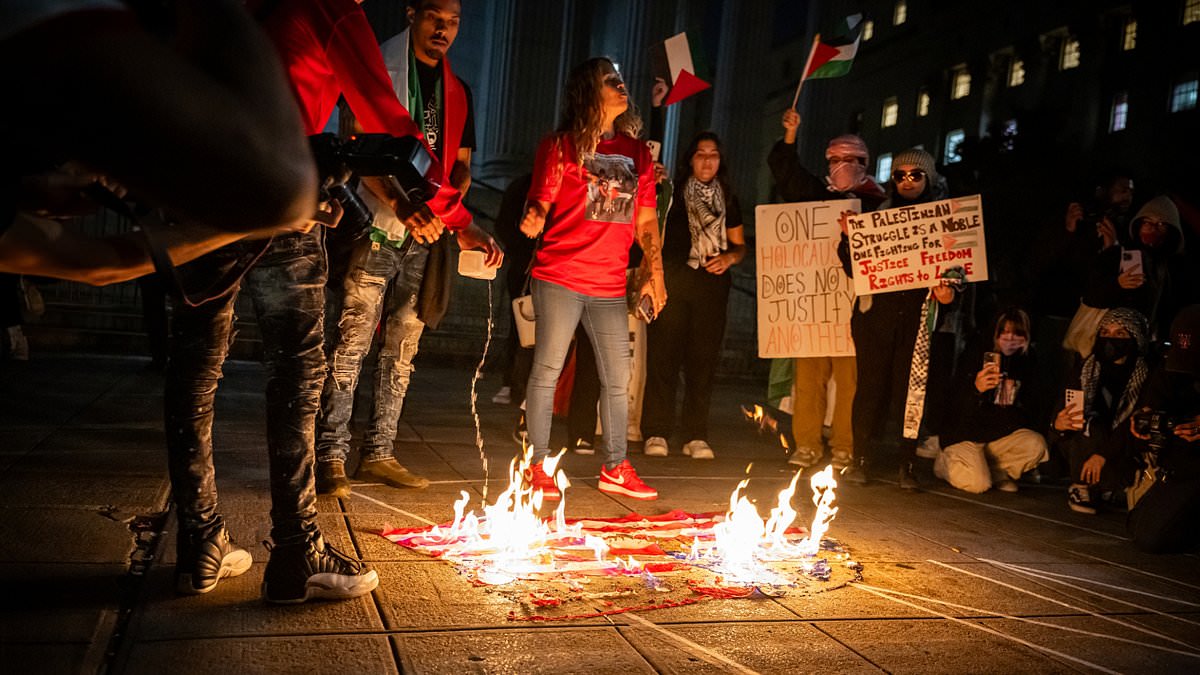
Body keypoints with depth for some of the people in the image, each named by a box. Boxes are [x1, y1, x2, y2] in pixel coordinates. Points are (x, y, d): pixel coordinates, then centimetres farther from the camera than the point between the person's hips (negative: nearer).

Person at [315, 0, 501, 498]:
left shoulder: (458, 92, 18)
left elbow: (461, 163, 18)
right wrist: (398, 204, -23)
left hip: (426, 237, 5)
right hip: (378, 228, -5)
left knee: (402, 350, 7)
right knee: (353, 343, -8)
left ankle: (378, 454, 14)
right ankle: (331, 456, -4)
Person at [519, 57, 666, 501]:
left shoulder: (637, 152, 15)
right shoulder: (561, 145, 2)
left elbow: (646, 219, 17)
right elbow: (539, 202, -1)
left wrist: (654, 273, 10)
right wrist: (533, 220, -24)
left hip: (610, 286, 5)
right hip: (560, 278, -5)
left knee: (617, 378, 8)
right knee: (548, 369, -2)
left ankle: (615, 468, 22)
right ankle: (537, 466, 9)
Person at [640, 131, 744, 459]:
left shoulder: (728, 200, 18)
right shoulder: (672, 194, 8)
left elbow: (740, 245, 22)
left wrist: (729, 257, 1)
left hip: (712, 285, 3)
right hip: (672, 284, -3)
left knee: (703, 359, 1)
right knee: (663, 356, -7)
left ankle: (696, 436, 7)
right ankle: (656, 433, -2)